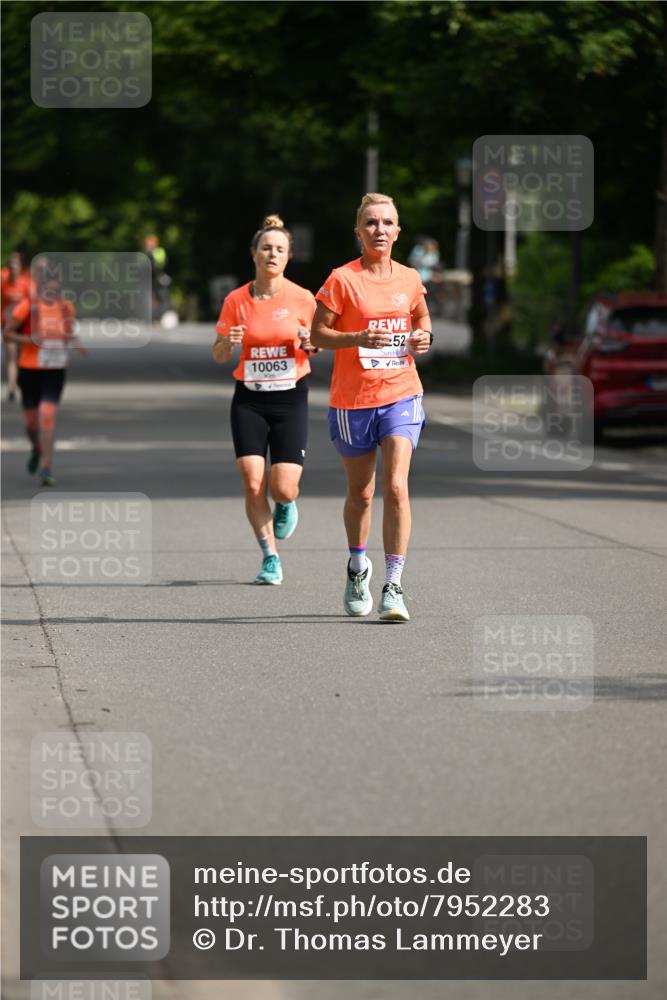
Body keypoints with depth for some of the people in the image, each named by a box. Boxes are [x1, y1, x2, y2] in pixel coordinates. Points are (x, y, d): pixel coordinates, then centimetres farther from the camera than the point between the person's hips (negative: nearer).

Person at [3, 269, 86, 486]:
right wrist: (30, 340, -22)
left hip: (55, 371, 1)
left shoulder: (66, 307, 3)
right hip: (30, 369, -1)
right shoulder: (27, 306, -10)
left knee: (48, 417, -13)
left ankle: (46, 468, -10)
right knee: (31, 421, 10)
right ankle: (37, 449, 44)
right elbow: (7, 334, -6)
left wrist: (76, 343, 0)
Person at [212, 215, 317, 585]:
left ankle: (286, 506, 29)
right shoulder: (236, 300, 1)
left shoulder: (302, 299, -3)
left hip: (291, 399, -1)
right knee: (253, 485, -9)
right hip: (249, 401, 1)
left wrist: (309, 343, -14)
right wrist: (227, 343, -16)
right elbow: (218, 356, 6)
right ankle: (271, 558, 7)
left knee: (283, 488, -9)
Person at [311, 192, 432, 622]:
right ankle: (358, 567, 38)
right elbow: (317, 333, -6)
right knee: (360, 493, 11)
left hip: (401, 395, 1)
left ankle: (393, 587, -13)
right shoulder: (342, 279, -7)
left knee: (396, 487, -15)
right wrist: (359, 338, -22)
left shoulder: (409, 279, 4)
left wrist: (423, 336, 0)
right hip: (352, 398, -1)